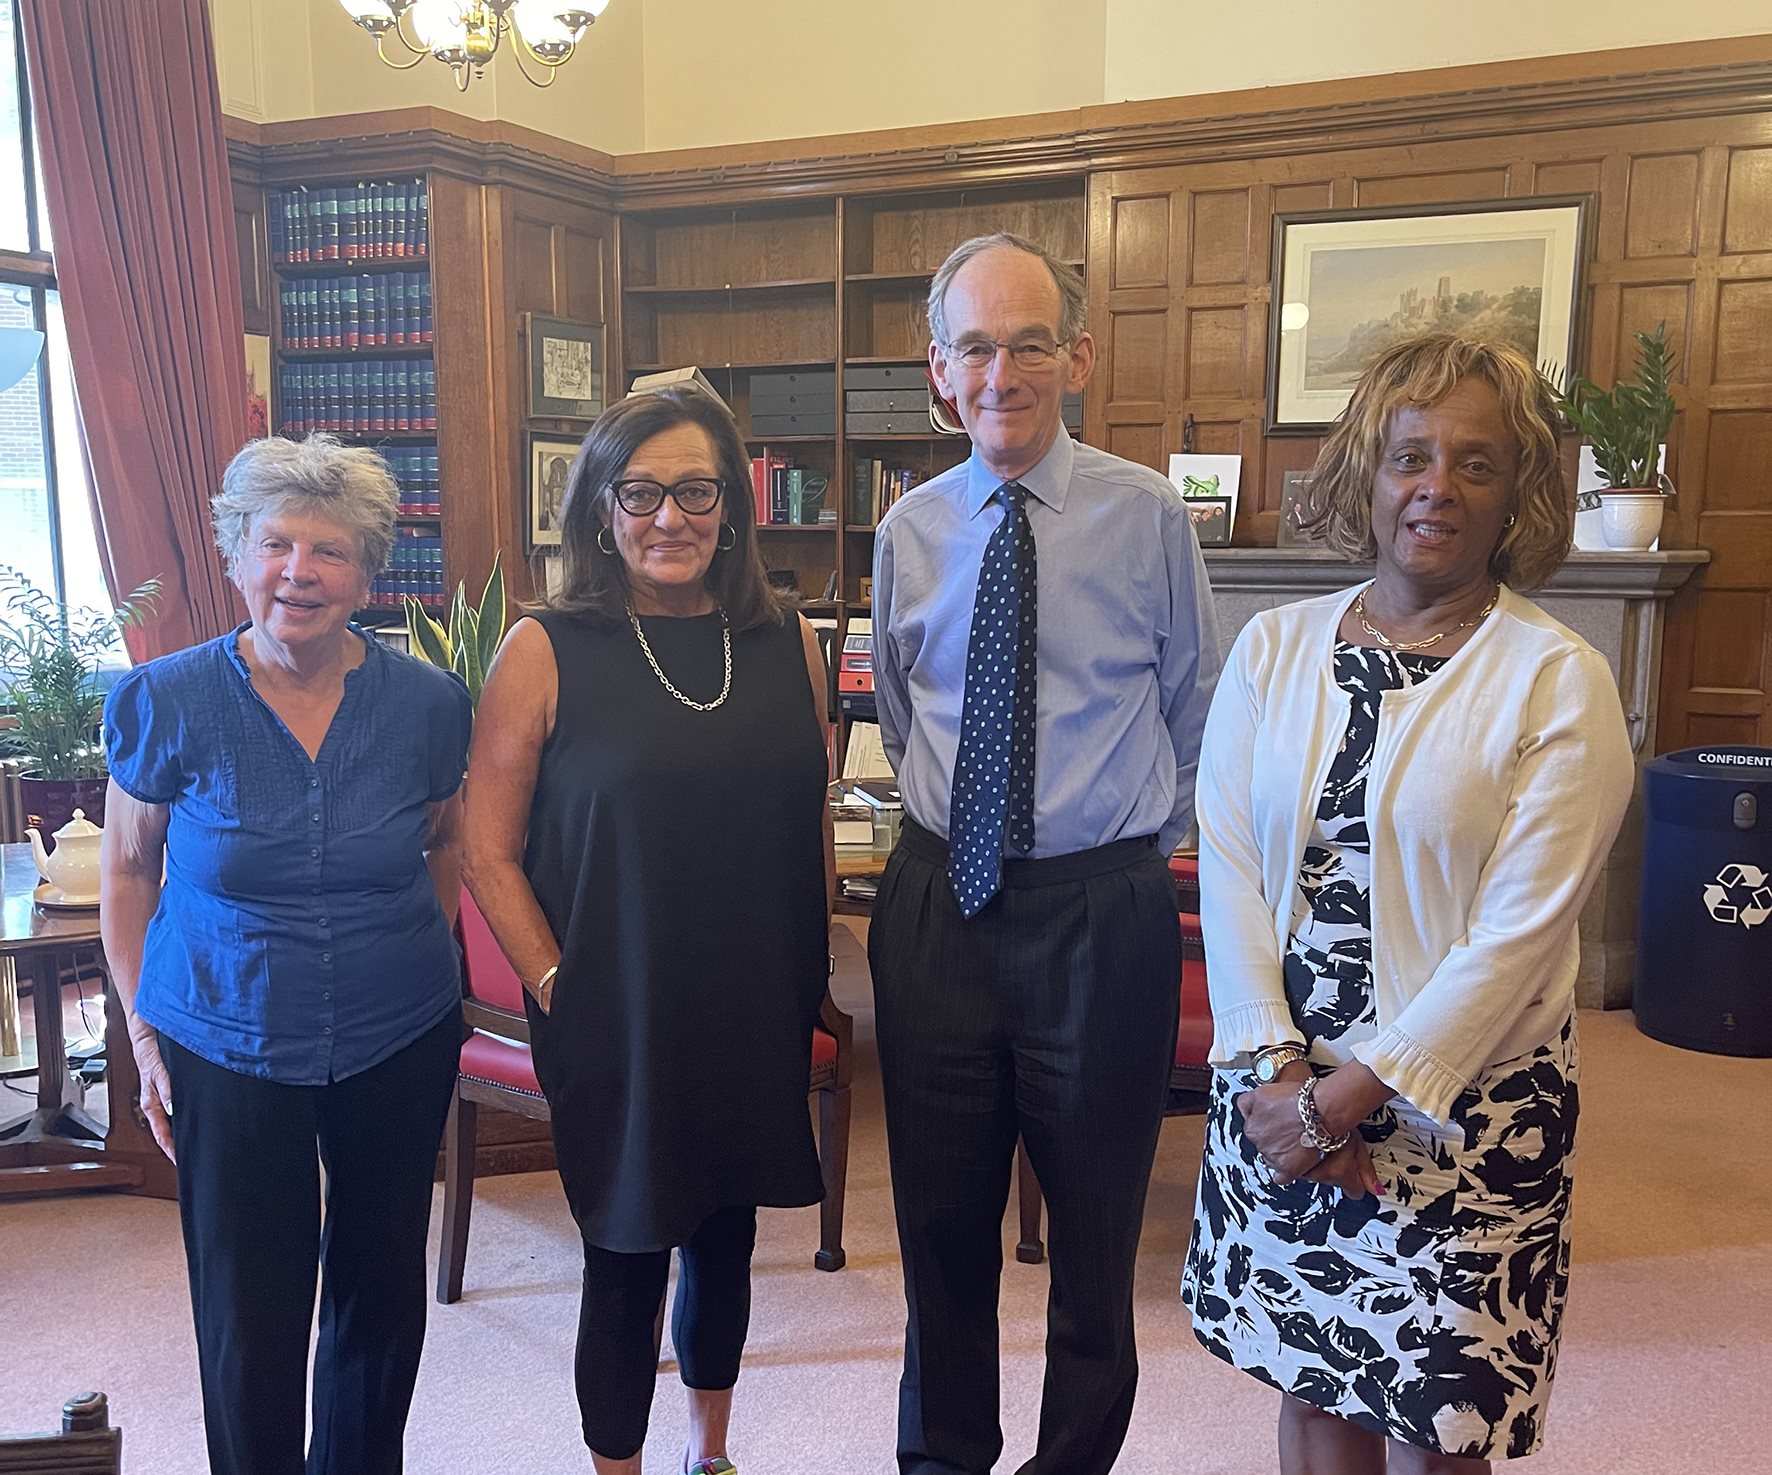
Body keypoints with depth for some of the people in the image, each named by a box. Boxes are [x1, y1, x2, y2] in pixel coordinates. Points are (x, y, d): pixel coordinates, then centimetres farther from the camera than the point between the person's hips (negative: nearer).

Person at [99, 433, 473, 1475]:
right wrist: (144, 1031, 0)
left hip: (400, 1047, 2)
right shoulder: (167, 703, -10)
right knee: (249, 1319, 7)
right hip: (226, 1051, -1)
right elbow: (126, 871, 1)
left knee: (381, 1293, 17)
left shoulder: (427, 702, -7)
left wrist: (422, 961, 6)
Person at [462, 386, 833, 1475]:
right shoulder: (545, 651, -9)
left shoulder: (788, 645, 2)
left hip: (757, 1016, 4)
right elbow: (490, 852, -6)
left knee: (728, 1233, 19)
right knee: (628, 1254, 9)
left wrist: (811, 976, 9)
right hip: (616, 1020, -3)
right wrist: (554, 984, -11)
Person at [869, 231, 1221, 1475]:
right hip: (940, 900, 3)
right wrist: (944, 821, 11)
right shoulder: (910, 530, 3)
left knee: (1097, 1221, 14)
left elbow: (1194, 709, 5)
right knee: (942, 1215, 18)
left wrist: (1147, 842, 7)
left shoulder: (1147, 513, -6)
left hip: (1102, 912, -2)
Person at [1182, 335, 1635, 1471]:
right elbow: (1226, 865, -3)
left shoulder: (1559, 681, -9)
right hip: (1278, 1089, 3)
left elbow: (1521, 933, -14)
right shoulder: (1275, 649, 2)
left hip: (1455, 1111, -3)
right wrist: (1276, 1069, -11)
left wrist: (1349, 1096, -14)